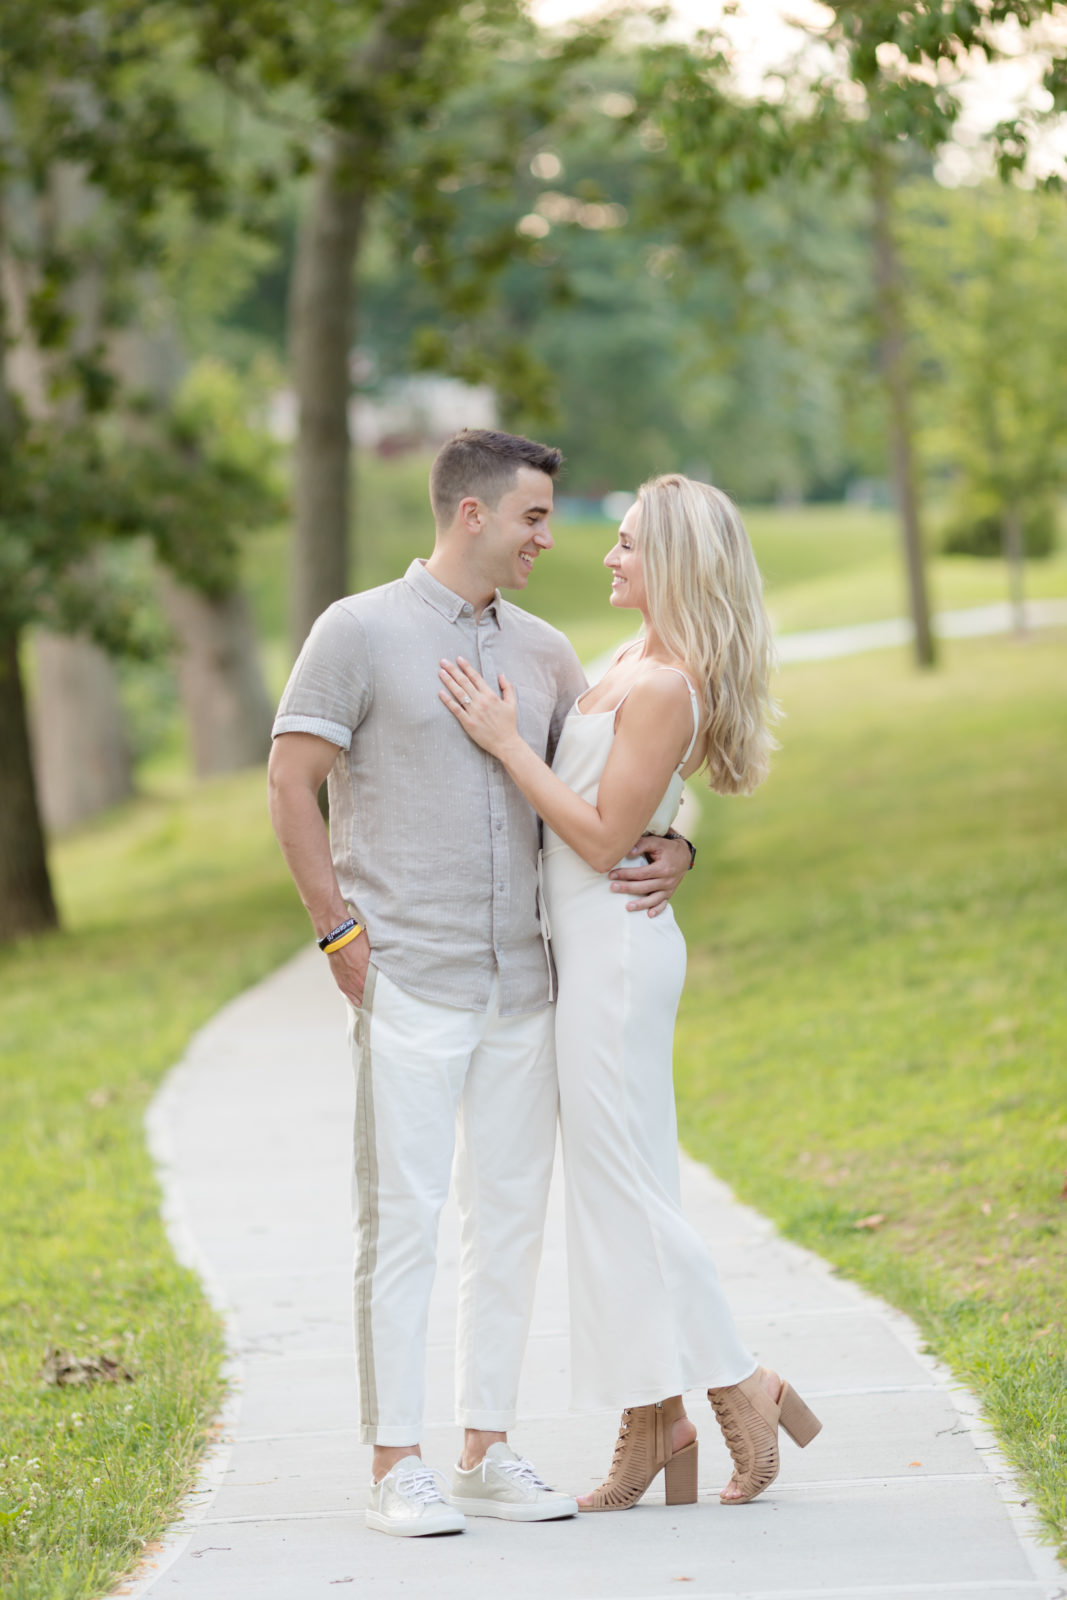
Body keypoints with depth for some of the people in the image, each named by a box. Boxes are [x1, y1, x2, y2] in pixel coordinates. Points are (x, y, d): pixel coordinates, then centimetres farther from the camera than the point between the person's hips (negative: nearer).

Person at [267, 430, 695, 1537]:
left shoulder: (542, 652, 14)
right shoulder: (361, 633, -2)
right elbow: (291, 786, -4)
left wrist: (670, 847, 0)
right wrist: (340, 932, -10)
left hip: (520, 985, 6)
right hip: (408, 987, -6)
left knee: (511, 1216, 7)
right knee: (401, 1219, -5)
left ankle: (486, 1451, 15)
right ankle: (397, 1465, -1)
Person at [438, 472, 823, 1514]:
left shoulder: (663, 687, -18)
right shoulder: (638, 661, 12)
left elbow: (604, 838, -20)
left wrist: (506, 742, -18)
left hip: (616, 952, -10)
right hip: (592, 952, 10)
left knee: (623, 1189, -5)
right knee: (613, 1189, 10)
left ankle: (745, 1392, 3)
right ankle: (656, 1427, 13)